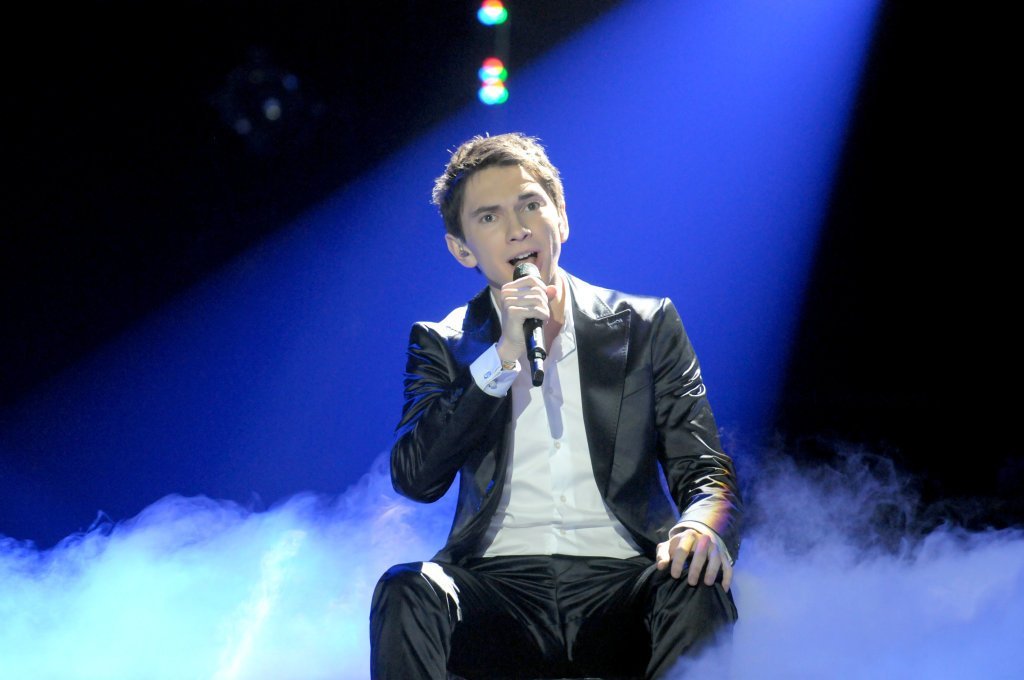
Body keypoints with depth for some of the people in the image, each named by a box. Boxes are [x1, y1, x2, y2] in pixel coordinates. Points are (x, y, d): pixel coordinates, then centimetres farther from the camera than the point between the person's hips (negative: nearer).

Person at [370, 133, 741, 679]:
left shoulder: (646, 327, 13)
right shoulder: (443, 344, 13)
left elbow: (704, 470, 7)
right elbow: (415, 478, -2)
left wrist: (705, 526, -19)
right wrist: (503, 355, -9)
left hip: (620, 583, 0)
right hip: (497, 587, 0)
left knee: (698, 589, -33)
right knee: (406, 590, -31)